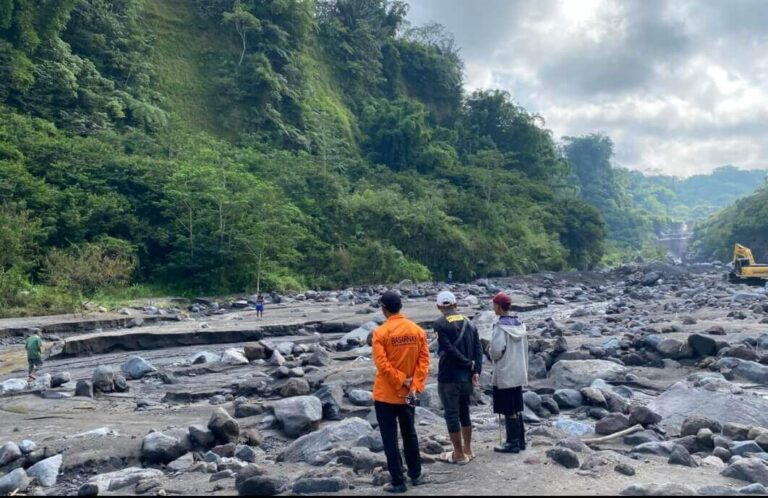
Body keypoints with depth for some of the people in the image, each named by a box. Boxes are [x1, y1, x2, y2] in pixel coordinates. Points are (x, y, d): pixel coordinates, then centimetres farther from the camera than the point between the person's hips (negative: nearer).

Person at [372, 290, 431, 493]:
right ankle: (416, 475, 31)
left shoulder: (381, 332, -14)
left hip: (386, 395, -5)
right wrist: (415, 386, -6)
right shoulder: (418, 330, -1)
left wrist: (402, 381, -12)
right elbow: (424, 361, -3)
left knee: (390, 439, 5)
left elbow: (382, 364, -19)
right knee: (410, 434, 21)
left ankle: (398, 482, 9)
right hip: (408, 394, 5)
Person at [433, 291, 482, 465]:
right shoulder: (469, 323, 7)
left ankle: (459, 454, 10)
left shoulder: (440, 324, -12)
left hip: (449, 378, -6)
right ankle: (467, 450, 27)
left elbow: (450, 350, -20)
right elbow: (478, 348, 0)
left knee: (452, 415, 4)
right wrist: (476, 371, -6)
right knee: (464, 413, 19)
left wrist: (469, 364, -8)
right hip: (467, 377, 6)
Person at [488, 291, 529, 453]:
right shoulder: (520, 324, 5)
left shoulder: (500, 326, -18)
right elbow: (524, 348, 11)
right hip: (519, 372, 7)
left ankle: (512, 443, 9)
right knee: (517, 408, 16)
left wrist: (490, 352, -2)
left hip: (504, 374, -7)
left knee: (508, 410, 2)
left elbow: (497, 350, -22)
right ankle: (520, 440, 23)